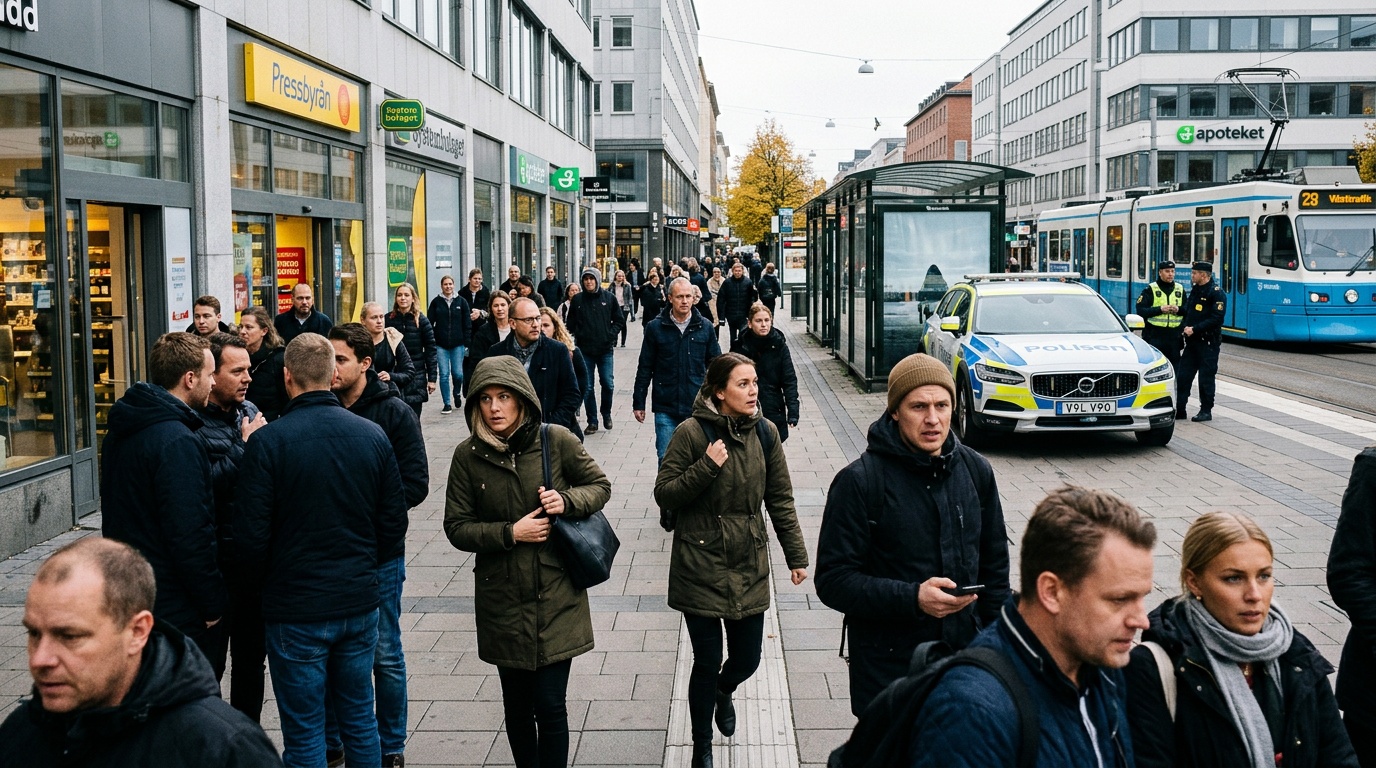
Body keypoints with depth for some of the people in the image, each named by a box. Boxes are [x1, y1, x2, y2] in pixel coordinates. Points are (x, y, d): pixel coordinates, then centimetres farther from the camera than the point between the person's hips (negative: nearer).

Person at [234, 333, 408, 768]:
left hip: (296, 608, -4)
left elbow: (250, 537, -12)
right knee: (359, 716, 18)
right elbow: (394, 523, 3)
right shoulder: (373, 435, -2)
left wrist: (268, 578, 8)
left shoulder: (267, 442, -14)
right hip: (360, 601, 4)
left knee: (304, 732, 7)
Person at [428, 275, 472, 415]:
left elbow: (467, 324, 4)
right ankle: (447, 404, 6)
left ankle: (457, 393, 28)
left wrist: (467, 343, -2)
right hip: (441, 345, 0)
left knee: (458, 373, -3)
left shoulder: (461, 301, 4)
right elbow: (429, 323, 4)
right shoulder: (436, 302, 4)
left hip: (458, 344, 0)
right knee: (444, 374, -3)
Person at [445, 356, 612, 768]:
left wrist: (567, 500, -15)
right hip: (502, 600, 2)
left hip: (556, 596, -1)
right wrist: (510, 533, -15)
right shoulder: (468, 455, -3)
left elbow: (600, 486, 5)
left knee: (550, 706, -2)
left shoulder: (557, 441, -6)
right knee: (518, 706, 14)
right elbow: (457, 527, -1)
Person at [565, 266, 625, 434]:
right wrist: (578, 336, -5)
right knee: (587, 387, 3)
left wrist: (610, 334, -7)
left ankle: (606, 414, 23)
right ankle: (592, 421, 13)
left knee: (608, 384, -1)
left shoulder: (609, 298, 2)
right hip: (585, 350, 1)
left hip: (605, 349, -1)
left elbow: (620, 321, 6)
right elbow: (570, 324, 8)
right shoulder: (577, 300, 3)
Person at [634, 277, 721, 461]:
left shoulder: (705, 327, 2)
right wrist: (638, 403, 4)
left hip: (697, 408, 1)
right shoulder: (655, 328, -1)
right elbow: (645, 368, 4)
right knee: (666, 459, 2)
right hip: (666, 409, -1)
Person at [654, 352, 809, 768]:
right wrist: (706, 467, -23)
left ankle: (724, 691, 48)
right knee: (707, 663, 4)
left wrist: (796, 555, 5)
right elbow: (664, 493, -9)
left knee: (747, 658, 10)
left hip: (749, 565, 4)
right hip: (700, 566, -3)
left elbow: (780, 500, 5)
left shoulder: (764, 433, 0)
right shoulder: (691, 433, -12)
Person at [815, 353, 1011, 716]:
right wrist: (912, 598, -24)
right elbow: (833, 580, -13)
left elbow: (994, 564, 14)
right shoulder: (859, 481, -12)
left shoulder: (976, 470, 5)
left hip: (965, 655, 4)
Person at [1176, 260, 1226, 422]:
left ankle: (1206, 411, 10)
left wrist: (1195, 329, -20)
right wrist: (1185, 327, -2)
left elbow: (1216, 319, -18)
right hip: (1192, 341, 7)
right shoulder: (1195, 290, 15)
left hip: (1208, 342, -7)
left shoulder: (1216, 293, -10)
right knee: (1183, 375, 4)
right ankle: (1179, 409, 9)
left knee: (1206, 377, 0)